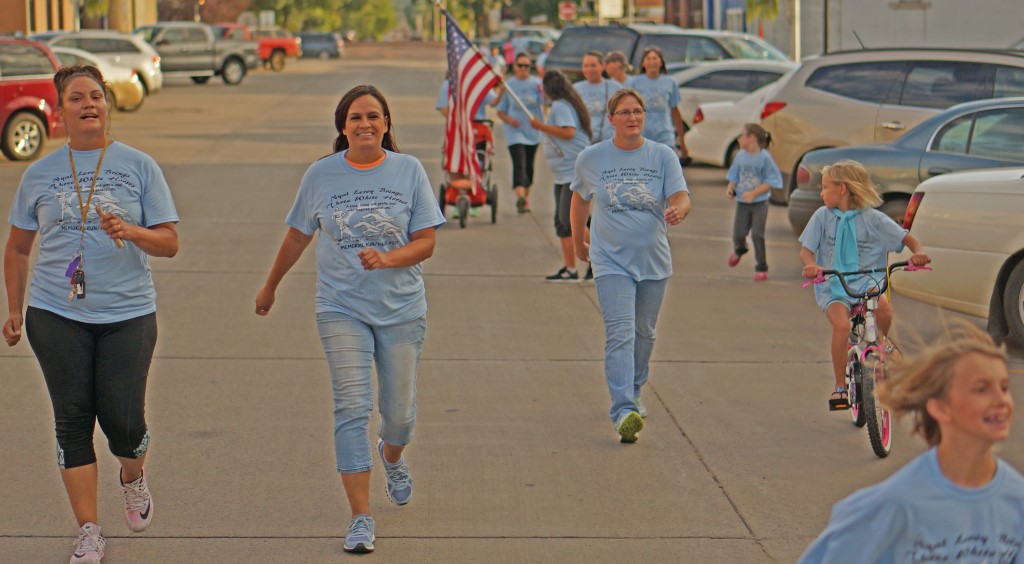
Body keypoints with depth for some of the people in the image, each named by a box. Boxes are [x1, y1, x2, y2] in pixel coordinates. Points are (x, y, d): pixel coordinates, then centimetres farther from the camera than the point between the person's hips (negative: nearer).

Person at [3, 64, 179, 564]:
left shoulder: (138, 166, 3)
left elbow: (169, 242, 1)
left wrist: (131, 232, -19)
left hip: (127, 313, -1)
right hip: (56, 316, 1)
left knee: (123, 419, -4)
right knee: (73, 420, 0)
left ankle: (134, 478, 31)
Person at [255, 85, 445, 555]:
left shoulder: (408, 170, -1)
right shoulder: (322, 175, 1)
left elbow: (426, 242, -3)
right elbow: (298, 235, 14)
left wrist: (387, 258, -22)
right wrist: (270, 286, 22)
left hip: (402, 308, 1)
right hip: (341, 309, -1)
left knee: (399, 412, 8)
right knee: (352, 408, -11)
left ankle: (392, 455, 46)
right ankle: (360, 518, -9)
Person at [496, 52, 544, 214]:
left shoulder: (536, 83, 3)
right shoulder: (508, 85, 2)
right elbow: (500, 111, 6)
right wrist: (509, 119, -14)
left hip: (533, 131, 3)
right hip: (515, 131, -3)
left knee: (529, 165, 13)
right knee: (519, 164, -18)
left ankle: (526, 196, 28)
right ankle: (520, 197, -32)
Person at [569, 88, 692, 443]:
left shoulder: (663, 156, -1)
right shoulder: (591, 158, 0)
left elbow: (681, 197, -10)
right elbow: (580, 200, 16)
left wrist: (677, 210, -33)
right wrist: (578, 243, 23)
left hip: (654, 261, 2)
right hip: (611, 261, -2)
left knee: (644, 333, 16)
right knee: (620, 334, -16)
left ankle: (634, 393, 39)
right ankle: (624, 412, -25)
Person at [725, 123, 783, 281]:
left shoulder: (764, 157, -12)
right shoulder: (740, 156, 2)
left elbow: (771, 181, -12)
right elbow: (734, 177, 13)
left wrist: (754, 193, -20)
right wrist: (730, 188, -7)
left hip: (759, 203, -4)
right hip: (742, 203, 4)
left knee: (757, 235, -9)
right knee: (738, 234, 3)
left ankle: (761, 268, 6)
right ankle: (739, 250, 40)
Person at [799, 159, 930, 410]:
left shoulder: (872, 218, -1)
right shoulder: (823, 216, 3)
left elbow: (908, 238, 4)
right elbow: (806, 250, 0)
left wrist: (918, 253, -19)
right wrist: (811, 265, -23)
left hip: (865, 281, 0)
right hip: (833, 286, 0)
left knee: (884, 308, -31)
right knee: (841, 325, -29)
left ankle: (883, 342, 5)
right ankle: (840, 387, -16)